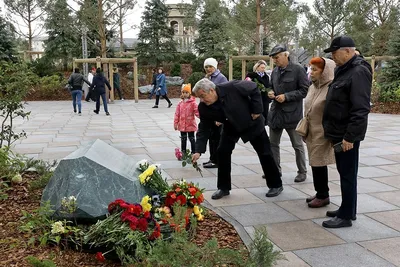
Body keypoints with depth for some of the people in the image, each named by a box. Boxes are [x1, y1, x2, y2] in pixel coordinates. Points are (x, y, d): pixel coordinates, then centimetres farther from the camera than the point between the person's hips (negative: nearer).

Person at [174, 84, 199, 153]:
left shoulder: (193, 103, -9)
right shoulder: (180, 104, 4)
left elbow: (197, 112, -12)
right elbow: (177, 114, 6)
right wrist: (175, 123, 3)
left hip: (191, 125, -4)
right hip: (182, 125, 4)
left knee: (192, 139, 6)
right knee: (183, 139, 14)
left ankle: (193, 152, 15)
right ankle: (183, 152, 24)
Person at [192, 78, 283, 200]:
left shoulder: (232, 87, -35)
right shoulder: (204, 108, -21)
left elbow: (254, 89, -21)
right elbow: (204, 129, -16)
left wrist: (257, 110, -20)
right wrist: (199, 151, -25)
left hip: (252, 123, -3)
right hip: (231, 127, 4)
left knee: (265, 153, 3)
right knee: (222, 152, -10)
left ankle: (276, 185, 20)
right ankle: (223, 188, 5)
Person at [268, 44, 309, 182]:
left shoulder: (298, 69, -11)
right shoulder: (275, 71, 7)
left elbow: (305, 90, -13)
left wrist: (286, 96, -20)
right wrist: (271, 93, -3)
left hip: (292, 113, -6)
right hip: (276, 112, 6)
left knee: (297, 145, 7)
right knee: (273, 143, 12)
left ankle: (302, 172, 22)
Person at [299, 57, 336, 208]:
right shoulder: (313, 87, 11)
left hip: (322, 134, -8)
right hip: (311, 133, 8)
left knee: (319, 164, -1)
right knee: (315, 164, 13)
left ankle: (323, 196, 14)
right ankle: (320, 193, 26)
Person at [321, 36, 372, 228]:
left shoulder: (359, 72, -16)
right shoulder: (343, 69, 14)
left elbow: (360, 109, -23)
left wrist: (349, 136, -23)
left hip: (347, 135, -10)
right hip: (339, 133, 10)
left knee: (348, 175, -1)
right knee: (344, 173, 16)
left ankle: (346, 216, 9)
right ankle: (347, 209, 28)